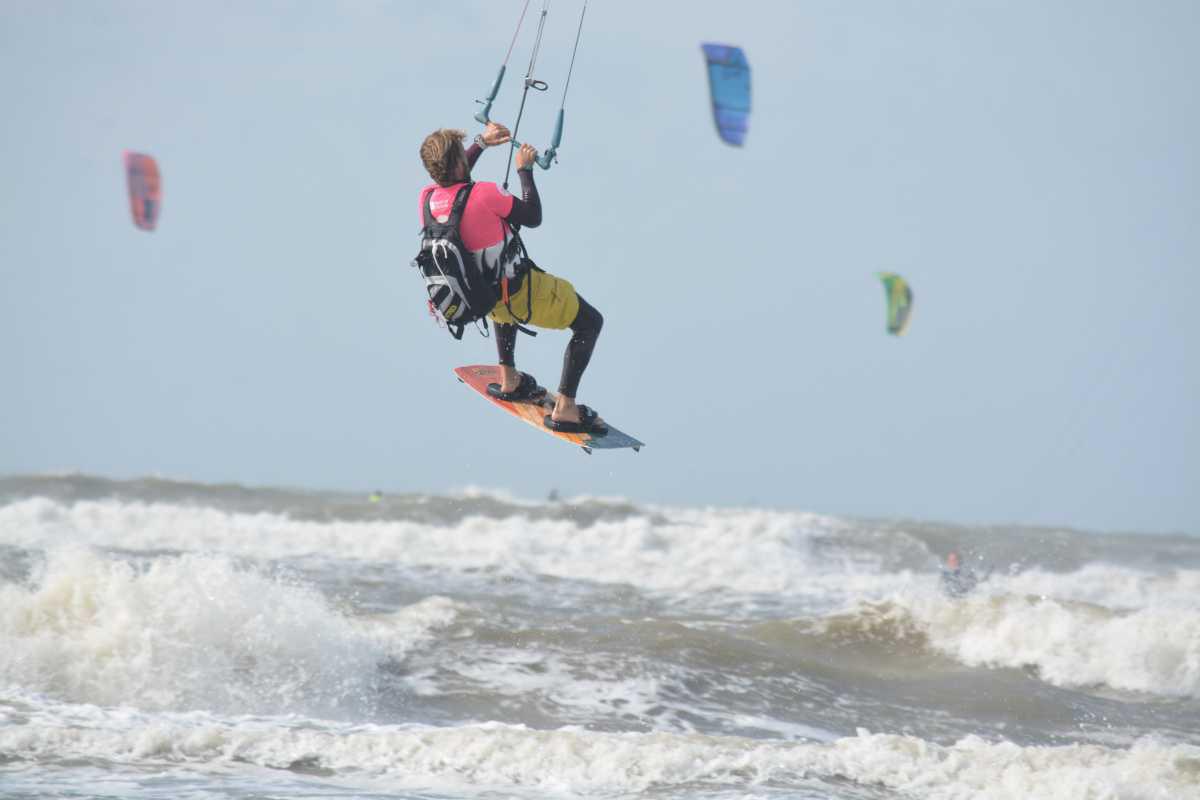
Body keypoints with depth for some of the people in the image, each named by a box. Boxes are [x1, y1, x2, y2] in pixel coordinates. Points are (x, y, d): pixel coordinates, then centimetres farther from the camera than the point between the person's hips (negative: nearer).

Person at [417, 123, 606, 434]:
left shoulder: (427, 198, -12)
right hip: (521, 295, -7)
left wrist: (482, 142, 15)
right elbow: (533, 217, -17)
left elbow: (450, 179, 14)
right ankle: (564, 409, 3)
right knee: (591, 322, 11)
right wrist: (525, 169, -8)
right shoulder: (483, 194, -32)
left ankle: (508, 380, 42)